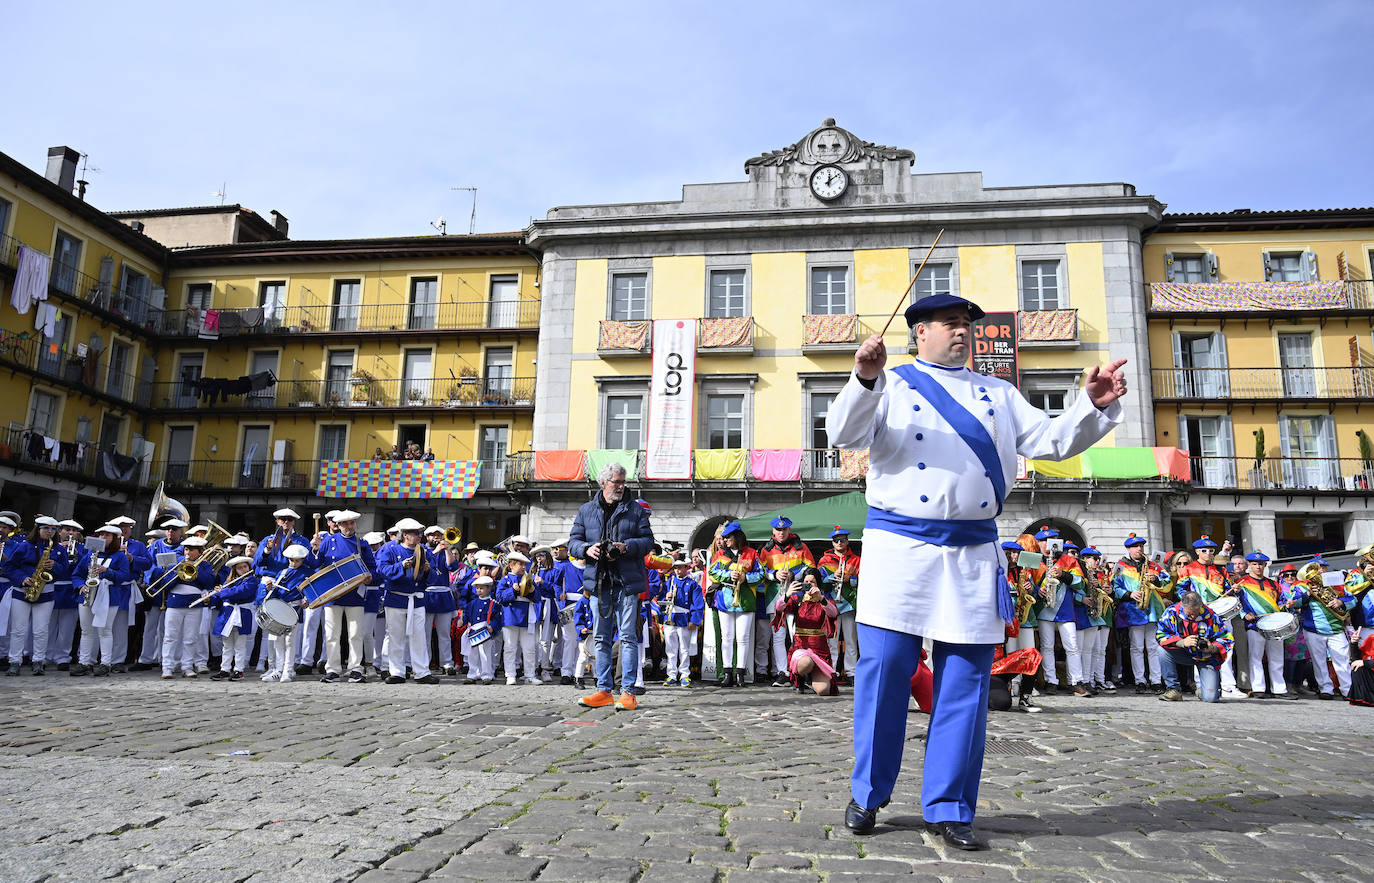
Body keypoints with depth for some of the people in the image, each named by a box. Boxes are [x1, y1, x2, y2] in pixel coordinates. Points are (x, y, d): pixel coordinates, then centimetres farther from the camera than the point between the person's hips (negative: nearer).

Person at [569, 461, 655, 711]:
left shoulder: (635, 509, 6)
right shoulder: (586, 510, 12)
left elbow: (648, 540, 2)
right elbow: (573, 541, 12)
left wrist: (626, 547, -15)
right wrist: (586, 549, -10)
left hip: (627, 581, -3)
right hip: (599, 582, 3)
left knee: (628, 637, -3)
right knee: (602, 639, 9)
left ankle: (628, 692, 2)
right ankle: (604, 690, 17)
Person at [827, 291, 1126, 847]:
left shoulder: (998, 394, 22)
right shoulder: (891, 385, 10)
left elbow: (1052, 441, 14)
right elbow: (843, 435, -5)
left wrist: (1094, 405, -5)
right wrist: (865, 380, -23)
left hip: (974, 555, 3)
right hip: (900, 546, -3)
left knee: (965, 682, 4)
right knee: (884, 671, -1)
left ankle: (949, 808, 16)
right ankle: (867, 795, 17)